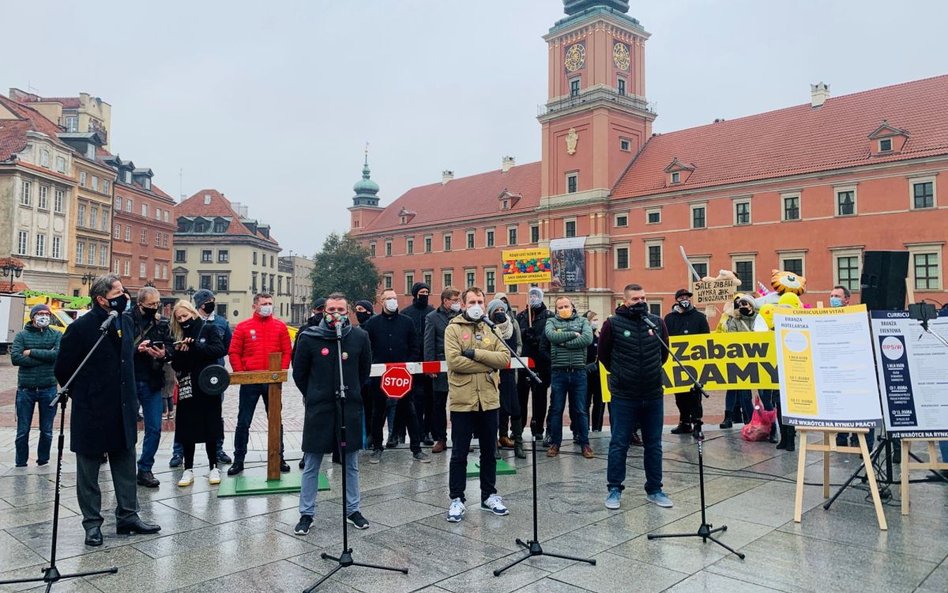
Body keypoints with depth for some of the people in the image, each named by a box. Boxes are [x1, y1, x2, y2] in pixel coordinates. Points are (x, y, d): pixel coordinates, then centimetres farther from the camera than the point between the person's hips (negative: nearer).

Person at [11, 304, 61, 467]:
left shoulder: (57, 335, 4)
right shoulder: (22, 335, 2)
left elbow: (58, 354, -13)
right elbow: (15, 358, -12)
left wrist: (32, 352, -13)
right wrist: (45, 357, -15)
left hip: (48, 389, 0)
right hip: (25, 389, 0)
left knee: (47, 431, 9)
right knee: (23, 431, 6)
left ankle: (43, 460, 24)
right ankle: (21, 463, 20)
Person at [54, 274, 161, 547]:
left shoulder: (126, 321, 5)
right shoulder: (81, 327, -15)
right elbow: (63, 369, -7)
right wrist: (83, 397, 1)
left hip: (123, 410, 6)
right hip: (91, 412, -6)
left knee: (126, 467, 13)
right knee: (88, 470, 9)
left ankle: (128, 517, 24)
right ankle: (92, 522, 21)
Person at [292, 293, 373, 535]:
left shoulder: (359, 337, -4)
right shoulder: (309, 337, -8)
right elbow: (299, 372, 5)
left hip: (350, 408, 2)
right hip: (318, 410, -1)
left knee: (351, 464, 12)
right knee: (311, 465, 7)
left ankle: (352, 510, 27)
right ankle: (306, 514, 21)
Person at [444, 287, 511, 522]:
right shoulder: (453, 329, -4)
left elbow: (504, 357, -6)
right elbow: (454, 361, -18)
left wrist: (476, 353, -16)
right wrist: (488, 365, -13)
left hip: (488, 400, 4)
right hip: (462, 400, -4)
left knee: (489, 452, 16)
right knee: (459, 454, 7)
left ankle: (489, 496, 30)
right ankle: (456, 499, 19)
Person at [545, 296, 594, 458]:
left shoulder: (582, 321, 7)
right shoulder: (551, 321, 8)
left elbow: (588, 338, -12)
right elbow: (551, 336, -14)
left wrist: (564, 343, -12)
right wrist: (573, 334, -11)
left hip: (579, 372, 0)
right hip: (559, 372, 0)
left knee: (581, 410, 7)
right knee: (556, 409, 7)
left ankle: (584, 443, 16)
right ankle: (555, 443, 17)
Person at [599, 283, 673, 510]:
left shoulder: (657, 322, 3)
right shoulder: (613, 324, -7)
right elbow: (603, 355, 5)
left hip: (654, 395, 3)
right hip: (623, 396, -3)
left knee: (654, 444, 12)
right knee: (619, 444, 4)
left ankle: (654, 489, 24)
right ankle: (615, 489, 16)